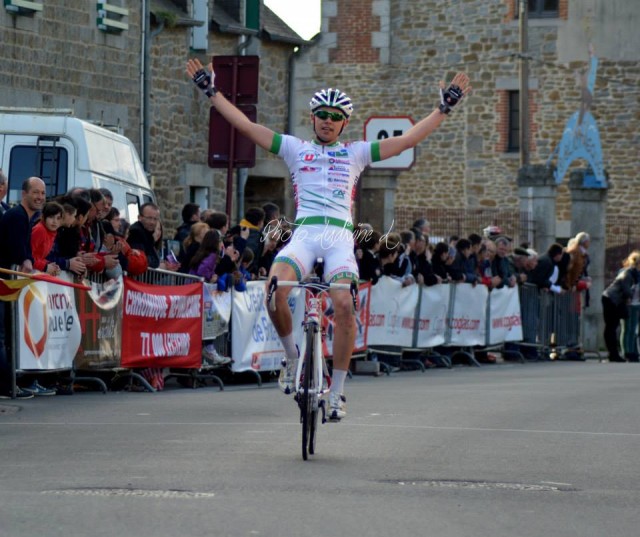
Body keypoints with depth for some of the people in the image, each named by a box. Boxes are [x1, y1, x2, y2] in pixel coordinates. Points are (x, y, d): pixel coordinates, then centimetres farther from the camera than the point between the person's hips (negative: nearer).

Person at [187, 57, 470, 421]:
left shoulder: (356, 154, 19)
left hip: (340, 236, 0)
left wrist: (445, 108, 11)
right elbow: (246, 126, 16)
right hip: (304, 233, 0)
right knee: (274, 290, -28)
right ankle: (292, 355, -1)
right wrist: (212, 91, 13)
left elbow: (407, 141, 16)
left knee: (344, 305, -23)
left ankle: (337, 391, -12)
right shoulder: (296, 149, 19)